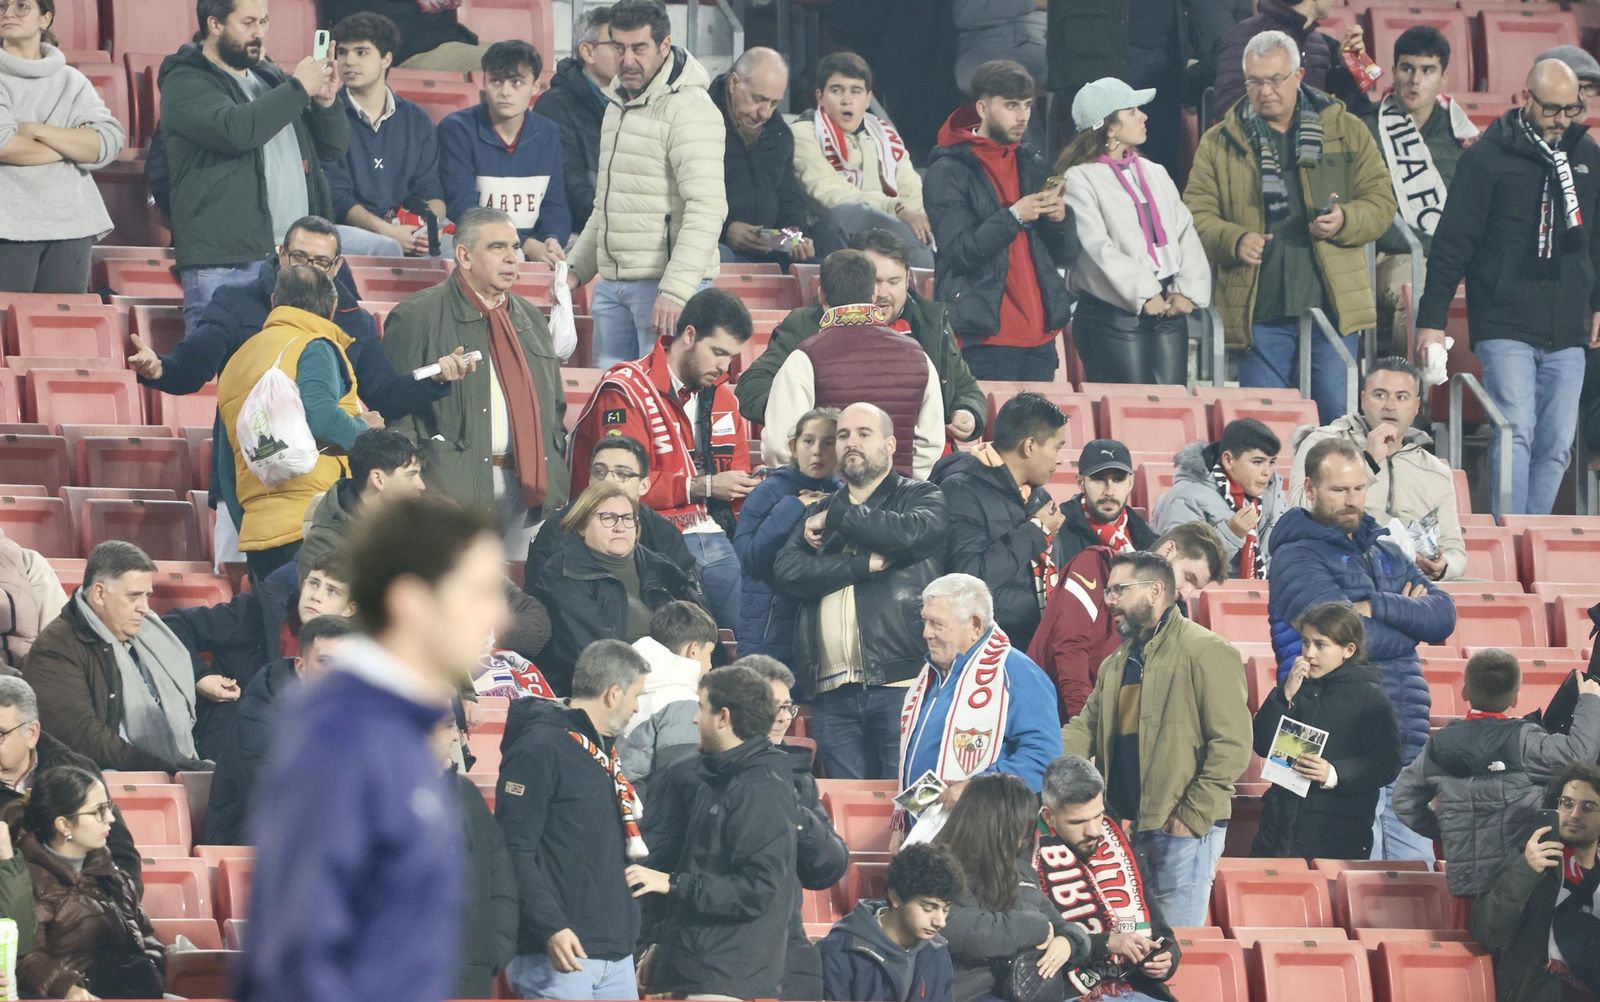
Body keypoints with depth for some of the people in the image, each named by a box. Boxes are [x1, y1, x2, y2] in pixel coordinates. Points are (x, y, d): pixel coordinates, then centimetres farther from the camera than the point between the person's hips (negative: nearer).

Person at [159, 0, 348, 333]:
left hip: (296, 257, 7)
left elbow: (334, 147, 21)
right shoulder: (186, 83, -1)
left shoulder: (270, 78, 21)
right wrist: (298, 90, -12)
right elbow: (235, 129, -22)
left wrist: (326, 103, 0)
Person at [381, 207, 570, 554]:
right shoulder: (417, 318, -1)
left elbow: (554, 408, 25)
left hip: (523, 488, 6)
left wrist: (558, 487, 15)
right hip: (455, 486, -6)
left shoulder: (531, 319, 21)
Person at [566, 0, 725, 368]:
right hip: (612, 283, 9)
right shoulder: (618, 106, 18)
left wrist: (675, 292, -27)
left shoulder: (689, 109, -12)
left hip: (666, 283, -9)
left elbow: (706, 210, -21)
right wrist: (576, 268, 18)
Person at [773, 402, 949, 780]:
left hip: (900, 682, -4)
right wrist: (864, 565, -8)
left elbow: (910, 532, -14)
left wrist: (836, 518, -1)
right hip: (834, 692, 4)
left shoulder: (922, 498, 10)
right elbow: (787, 571, 3)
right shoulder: (817, 513, 22)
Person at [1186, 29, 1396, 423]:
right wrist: (1234, 240, -16)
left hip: (1332, 304, 0)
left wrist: (1344, 221, -14)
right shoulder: (1220, 143, 9)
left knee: (1336, 417, -3)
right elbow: (1197, 214, 5)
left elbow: (1381, 202, 7)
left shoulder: (1346, 131, 9)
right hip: (1259, 312, 0)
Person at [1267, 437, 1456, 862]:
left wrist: (1378, 607, -9)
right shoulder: (1298, 560, -3)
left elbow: (1444, 617, 6)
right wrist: (1408, 617, 1)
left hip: (1405, 749, 7)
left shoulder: (1387, 555, 20)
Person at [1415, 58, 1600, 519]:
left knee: (1557, 446, 2)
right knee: (1516, 434, -15)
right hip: (1505, 325, -5)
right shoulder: (1489, 156, -5)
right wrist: (1432, 318, -5)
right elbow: (1452, 242, -3)